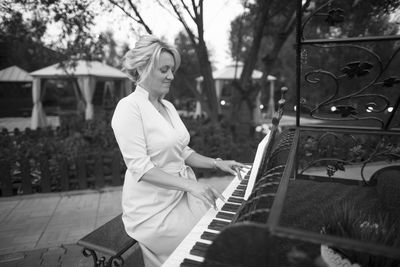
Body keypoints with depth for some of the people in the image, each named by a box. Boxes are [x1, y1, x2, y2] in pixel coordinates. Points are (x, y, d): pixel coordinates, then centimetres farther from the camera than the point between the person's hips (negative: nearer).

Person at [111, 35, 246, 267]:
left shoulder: (168, 107, 11)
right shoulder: (129, 107, -15)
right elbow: (139, 167, -21)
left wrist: (217, 163, 1)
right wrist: (190, 184, -28)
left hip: (182, 194, 7)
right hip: (153, 208, -7)